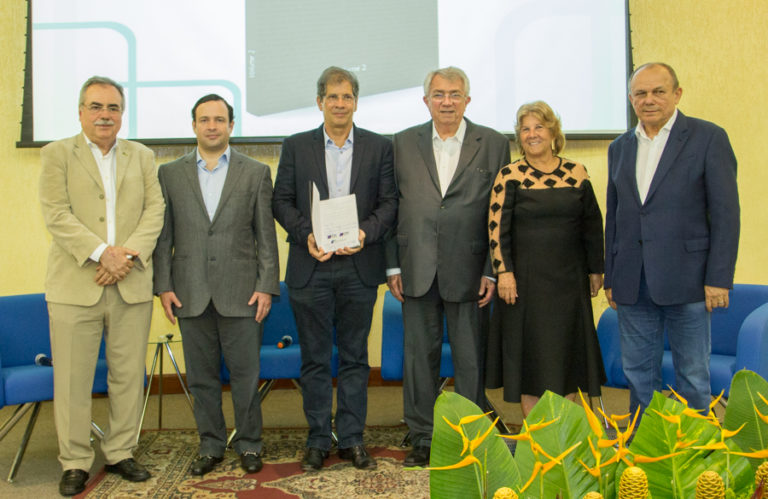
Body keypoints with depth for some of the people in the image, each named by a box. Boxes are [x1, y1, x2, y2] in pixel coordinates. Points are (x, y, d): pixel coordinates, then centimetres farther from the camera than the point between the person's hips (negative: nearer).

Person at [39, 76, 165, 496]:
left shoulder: (142, 156, 14)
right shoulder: (57, 154, 5)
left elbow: (155, 210, 4)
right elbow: (56, 215, -6)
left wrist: (130, 254, -11)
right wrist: (101, 253, -16)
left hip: (132, 286, 3)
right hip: (75, 286, -2)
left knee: (128, 377, 8)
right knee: (73, 380, 3)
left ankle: (120, 454, 23)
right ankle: (74, 463, 17)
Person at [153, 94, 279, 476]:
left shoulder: (256, 172, 5)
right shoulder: (170, 174, 8)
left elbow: (266, 235, 2)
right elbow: (163, 236, 7)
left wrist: (266, 286, -5)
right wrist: (163, 286, 0)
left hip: (240, 292, -1)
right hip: (191, 293, 2)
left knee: (245, 373, 4)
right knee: (201, 375, 10)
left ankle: (248, 444, 21)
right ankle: (210, 445, 24)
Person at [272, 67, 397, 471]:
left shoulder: (379, 147, 7)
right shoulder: (296, 146, 7)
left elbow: (388, 202, 3)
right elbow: (282, 201, 4)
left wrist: (366, 233, -15)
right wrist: (306, 235, -12)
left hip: (359, 266, 0)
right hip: (311, 267, 0)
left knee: (355, 357, 8)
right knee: (314, 359, 7)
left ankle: (352, 439, 19)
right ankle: (317, 441, 19)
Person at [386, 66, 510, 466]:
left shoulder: (493, 144, 2)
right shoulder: (403, 143, 7)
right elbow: (390, 207, 7)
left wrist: (493, 271, -5)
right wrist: (393, 266, 2)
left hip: (469, 270, -1)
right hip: (417, 269, 2)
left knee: (471, 359, 7)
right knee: (419, 355, 9)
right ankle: (422, 438, 23)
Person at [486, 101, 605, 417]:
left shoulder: (576, 173, 4)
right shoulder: (509, 176, -3)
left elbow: (592, 225, 9)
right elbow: (497, 228, -7)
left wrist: (595, 270, 8)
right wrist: (503, 272, -14)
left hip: (568, 278, 3)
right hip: (525, 279, -2)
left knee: (567, 352, 9)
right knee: (529, 353, 3)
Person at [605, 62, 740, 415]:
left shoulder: (708, 137, -1)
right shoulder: (620, 148, 13)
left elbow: (725, 213, -6)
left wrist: (719, 278, -12)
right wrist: (610, 277, 11)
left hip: (686, 279, -4)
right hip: (632, 284, 5)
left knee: (693, 376, 6)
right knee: (637, 374, 11)